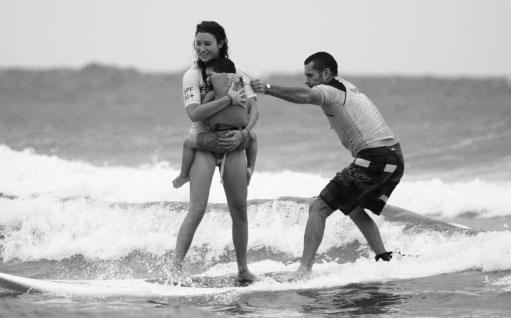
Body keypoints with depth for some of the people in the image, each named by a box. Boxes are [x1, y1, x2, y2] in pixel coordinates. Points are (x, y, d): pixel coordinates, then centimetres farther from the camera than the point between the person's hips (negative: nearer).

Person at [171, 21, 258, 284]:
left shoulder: (236, 73, 5)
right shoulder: (192, 75, -7)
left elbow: (253, 107, 0)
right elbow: (194, 113, -20)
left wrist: (243, 133, -17)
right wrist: (229, 99, -23)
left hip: (231, 144, 4)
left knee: (239, 209, 6)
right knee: (197, 209, -14)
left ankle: (243, 269, 19)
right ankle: (176, 266, -9)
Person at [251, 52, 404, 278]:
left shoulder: (329, 90, -6)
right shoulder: (346, 88, 23)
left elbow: (306, 97, -27)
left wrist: (268, 89, -38)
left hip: (373, 158, -9)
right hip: (395, 158, 10)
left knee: (318, 208, -7)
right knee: (356, 210, 29)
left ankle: (304, 270, -13)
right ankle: (384, 259, 23)